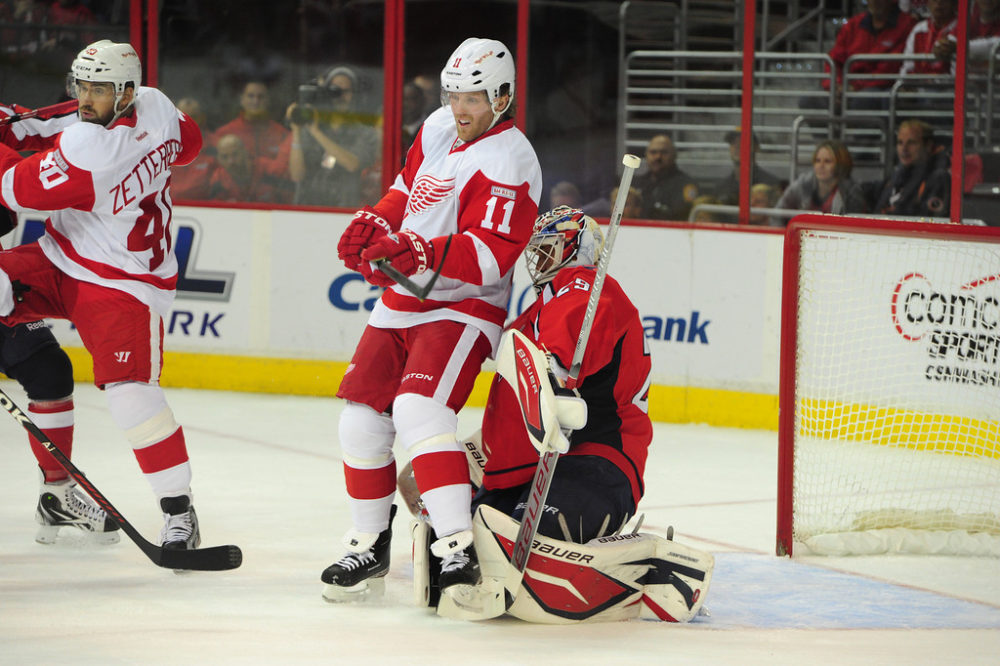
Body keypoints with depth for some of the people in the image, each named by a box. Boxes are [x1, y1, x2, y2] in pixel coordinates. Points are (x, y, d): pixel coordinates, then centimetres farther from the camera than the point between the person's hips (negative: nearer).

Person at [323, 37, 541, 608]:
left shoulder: (509, 162, -18)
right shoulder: (440, 128, 8)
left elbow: (489, 256, -27)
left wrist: (417, 253, -38)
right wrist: (373, 224, 5)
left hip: (463, 309, -9)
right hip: (402, 301, 9)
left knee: (419, 411, -28)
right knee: (362, 421, 6)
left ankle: (459, 552, -31)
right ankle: (370, 546, 23)